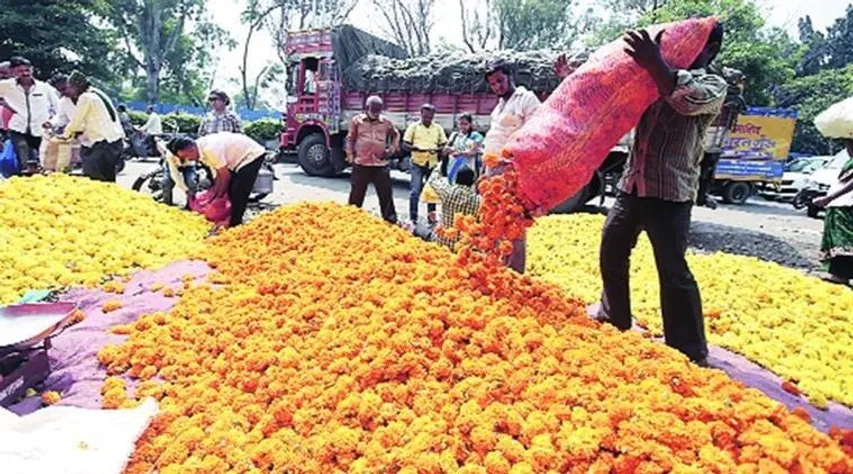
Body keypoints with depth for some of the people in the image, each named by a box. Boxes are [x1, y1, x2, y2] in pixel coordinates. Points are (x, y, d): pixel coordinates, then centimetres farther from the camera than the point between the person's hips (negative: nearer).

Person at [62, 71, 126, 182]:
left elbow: (76, 121, -1)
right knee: (107, 180, 13)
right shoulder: (97, 94, 21)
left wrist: (66, 134, 16)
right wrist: (74, 132, 23)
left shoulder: (85, 97, -7)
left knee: (94, 179, -13)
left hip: (105, 144, -10)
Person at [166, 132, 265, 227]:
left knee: (239, 194, -13)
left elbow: (226, 175, -22)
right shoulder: (202, 149, 0)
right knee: (231, 191, 9)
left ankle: (234, 224, -3)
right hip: (241, 157, 10)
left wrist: (219, 196, -9)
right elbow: (218, 174, 5)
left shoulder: (210, 149, -29)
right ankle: (235, 220, 18)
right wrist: (214, 194, 4)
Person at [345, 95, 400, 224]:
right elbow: (350, 139, 10)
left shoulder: (386, 122, 5)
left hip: (381, 165, 1)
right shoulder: (357, 120, 2)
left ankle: (390, 221, 12)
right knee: (356, 195, 7)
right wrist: (350, 155, 4)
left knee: (386, 195, 4)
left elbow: (396, 135, 21)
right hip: (361, 165, -1)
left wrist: (391, 149, 10)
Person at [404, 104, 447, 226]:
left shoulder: (438, 128, 8)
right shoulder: (414, 127, 1)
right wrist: (414, 148, -20)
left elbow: (444, 144, 11)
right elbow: (405, 144, 0)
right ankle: (413, 219, -2)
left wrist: (437, 149, -11)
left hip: (433, 164, 3)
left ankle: (432, 218, 20)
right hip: (418, 163, -3)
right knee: (415, 191, -8)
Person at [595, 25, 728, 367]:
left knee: (673, 271, -7)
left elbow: (690, 101, -24)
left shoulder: (713, 86, -1)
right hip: (631, 185, 7)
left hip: (670, 193, -6)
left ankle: (690, 353, 6)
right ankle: (614, 317, 36)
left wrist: (654, 64, -28)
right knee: (611, 251, 15)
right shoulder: (657, 78, 15)